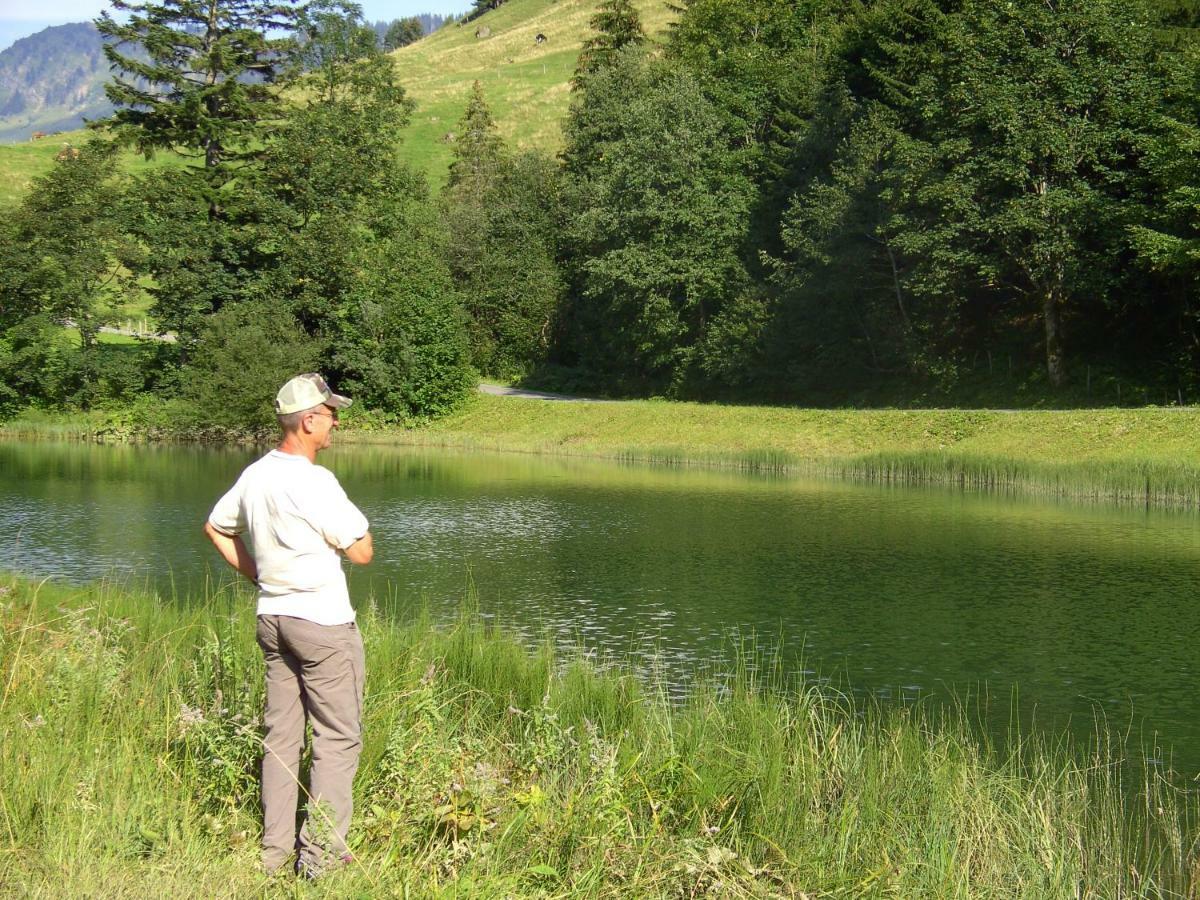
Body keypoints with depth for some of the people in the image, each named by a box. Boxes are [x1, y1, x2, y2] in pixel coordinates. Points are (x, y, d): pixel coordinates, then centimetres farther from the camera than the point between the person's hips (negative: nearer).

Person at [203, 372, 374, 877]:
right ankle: (321, 853, 1)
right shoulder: (314, 483, -18)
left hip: (272, 618, 8)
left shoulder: (254, 476, 6)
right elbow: (362, 553, -15)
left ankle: (275, 850, 18)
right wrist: (354, 529, 5)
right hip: (323, 623, -8)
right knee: (338, 737, 1)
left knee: (281, 735, 13)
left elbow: (215, 527, 21)